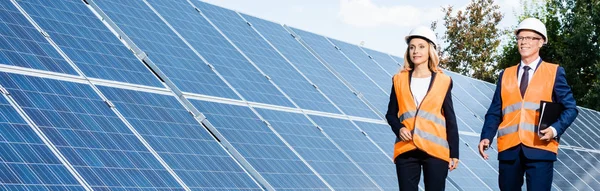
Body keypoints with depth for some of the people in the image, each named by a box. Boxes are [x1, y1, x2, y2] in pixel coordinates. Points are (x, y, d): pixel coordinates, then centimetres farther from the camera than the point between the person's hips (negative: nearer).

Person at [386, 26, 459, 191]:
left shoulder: (442, 81, 6)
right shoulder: (400, 80, 10)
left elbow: (450, 120, 7)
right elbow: (391, 114, 14)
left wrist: (454, 153, 3)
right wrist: (399, 128, -8)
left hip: (435, 151, -1)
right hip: (406, 150, 1)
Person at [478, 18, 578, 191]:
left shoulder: (555, 72, 7)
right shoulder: (506, 74, 16)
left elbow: (570, 108, 4)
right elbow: (495, 112, 13)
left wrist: (555, 129, -15)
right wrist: (486, 137, -4)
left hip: (540, 148, -3)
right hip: (509, 148, 3)